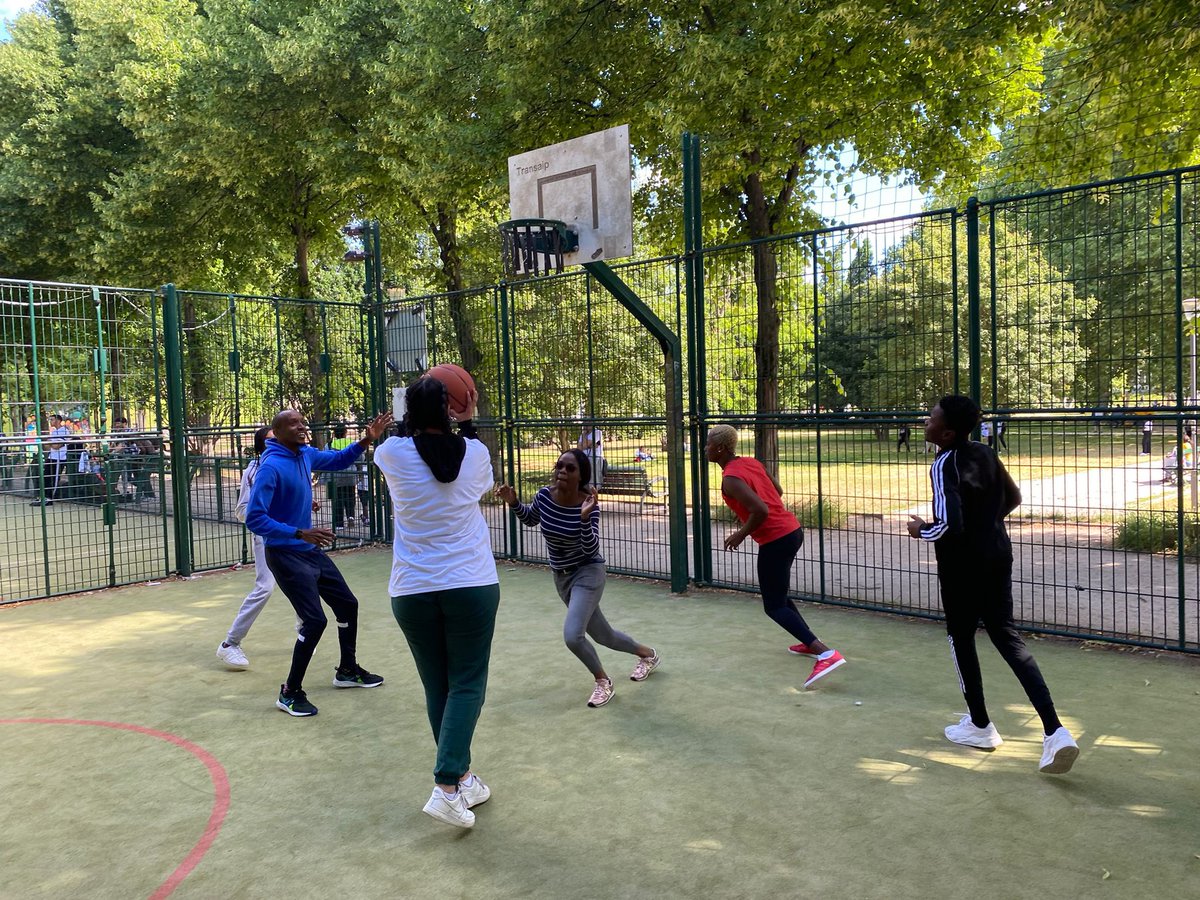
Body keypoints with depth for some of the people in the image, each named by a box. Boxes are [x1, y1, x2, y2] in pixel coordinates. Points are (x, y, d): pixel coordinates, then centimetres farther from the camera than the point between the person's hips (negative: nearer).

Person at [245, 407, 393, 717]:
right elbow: (254, 519, -24)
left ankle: (347, 670, 35)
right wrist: (300, 534, -31)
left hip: (311, 551, 9)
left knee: (347, 604, 15)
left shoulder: (306, 455, 2)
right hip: (285, 555, -9)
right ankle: (290, 692, 4)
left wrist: (366, 440, 7)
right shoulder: (271, 466, -22)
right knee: (315, 620, -14)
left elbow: (338, 460, 22)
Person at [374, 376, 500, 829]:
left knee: (437, 687, 13)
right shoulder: (474, 452, -3)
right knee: (467, 684, 5)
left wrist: (415, 410, 23)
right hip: (471, 585, -1)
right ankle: (446, 787, -5)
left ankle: (463, 779, 24)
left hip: (412, 592, 1)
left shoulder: (392, 454, -5)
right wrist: (468, 423, 26)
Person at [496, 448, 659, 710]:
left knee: (572, 635, -22)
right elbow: (530, 520, 8)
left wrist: (585, 517, -41)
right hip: (561, 576, 6)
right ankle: (647, 654, 47)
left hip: (588, 573, -5)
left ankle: (603, 680, 8)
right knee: (603, 635, 17)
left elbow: (591, 550, -28)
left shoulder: (589, 505, -24)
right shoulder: (544, 495, -12)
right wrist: (513, 502, -9)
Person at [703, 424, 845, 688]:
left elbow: (761, 510, -27)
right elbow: (778, 491, 20)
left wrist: (740, 535, -12)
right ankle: (811, 644, 31)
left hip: (775, 541, -9)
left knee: (774, 606, 0)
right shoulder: (751, 462, 9)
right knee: (777, 594, 26)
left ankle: (826, 654, -13)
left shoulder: (731, 479, -17)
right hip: (792, 530, 9)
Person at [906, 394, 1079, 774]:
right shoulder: (985, 454, 4)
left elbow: (949, 526, -29)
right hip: (997, 555, 7)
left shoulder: (944, 465, -21)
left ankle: (980, 725, 26)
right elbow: (1012, 499, 17)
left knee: (961, 638, 12)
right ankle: (1055, 731, 1)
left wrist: (921, 531, -10)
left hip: (962, 565, -7)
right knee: (1007, 637, 11)